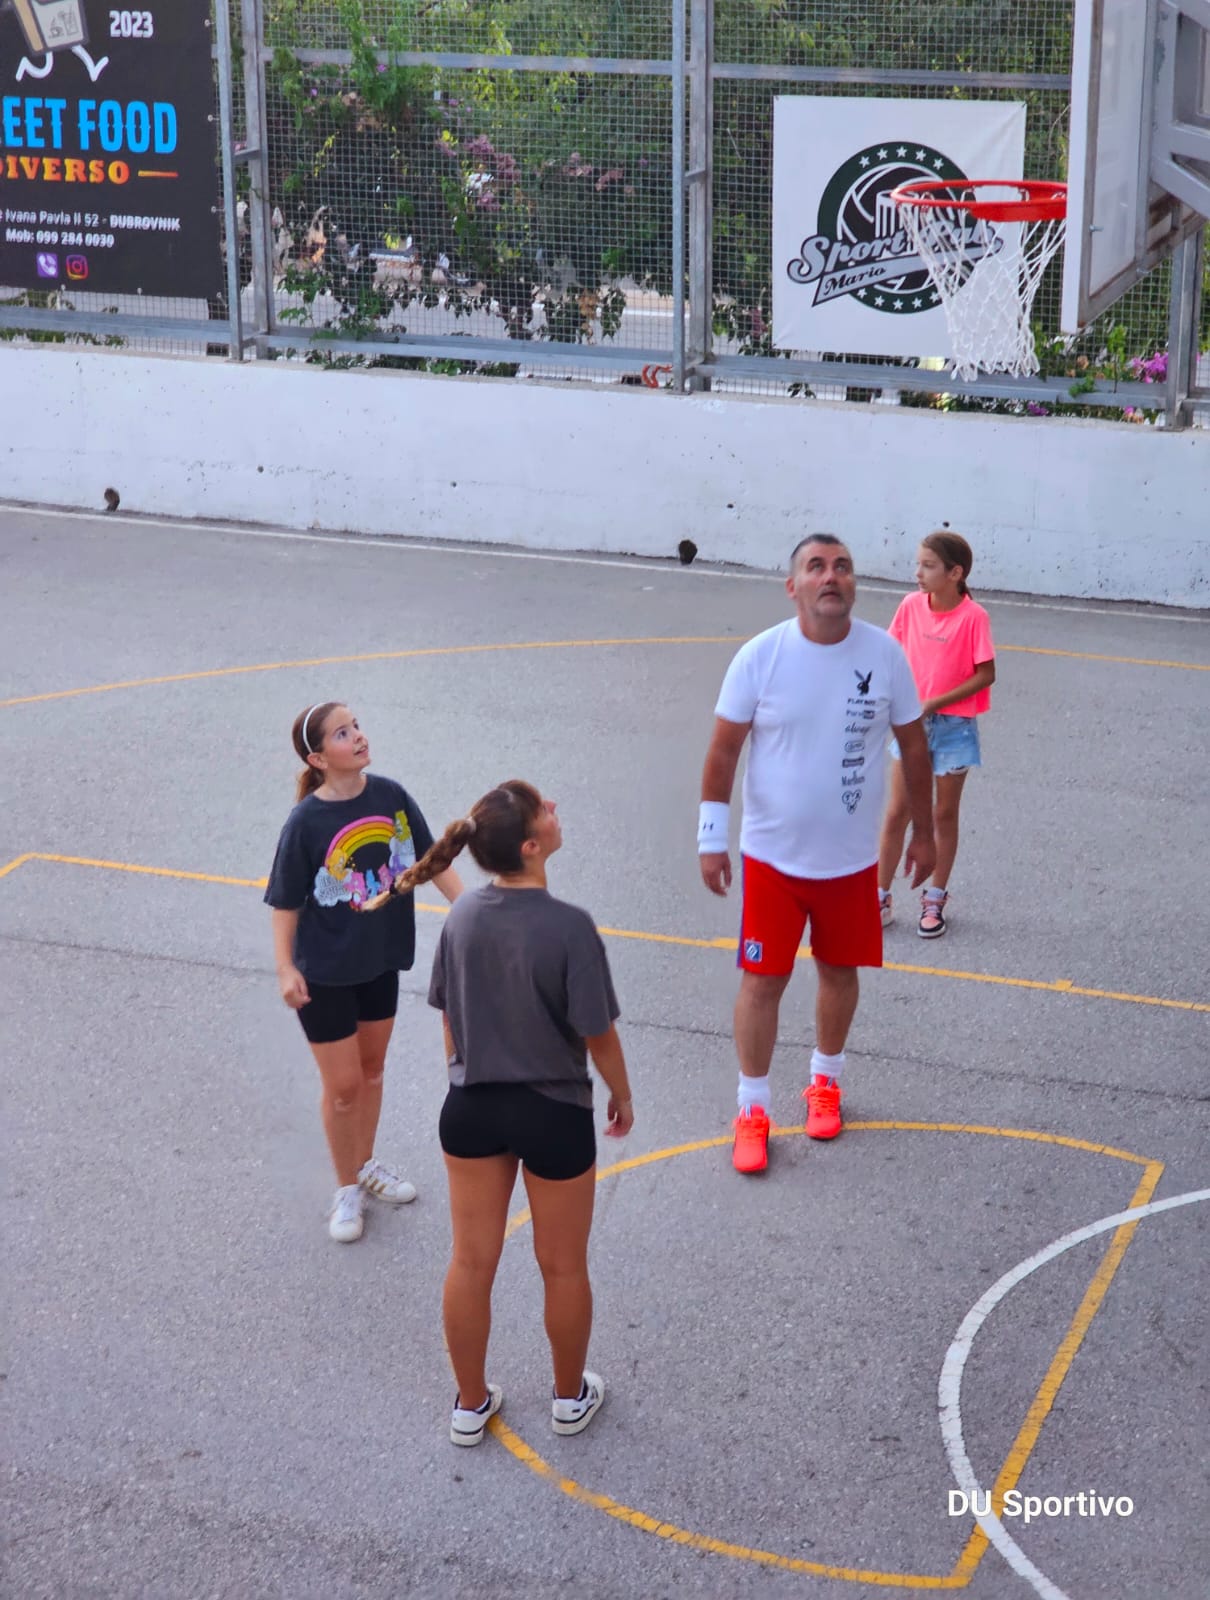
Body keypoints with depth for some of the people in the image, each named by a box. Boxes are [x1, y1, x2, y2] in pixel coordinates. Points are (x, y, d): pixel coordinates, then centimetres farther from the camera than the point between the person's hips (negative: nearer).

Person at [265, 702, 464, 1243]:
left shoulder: (390, 796, -11)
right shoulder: (306, 824, -22)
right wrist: (286, 968, -18)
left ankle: (366, 1164, 46)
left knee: (372, 1068, 23)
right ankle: (347, 1189, 29)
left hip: (381, 959, 5)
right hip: (325, 974, -5)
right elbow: (286, 902, -13)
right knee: (343, 1085, 7)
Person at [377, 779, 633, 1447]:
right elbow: (599, 1037, -16)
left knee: (471, 1261, 17)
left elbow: (449, 1019, 3)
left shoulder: (463, 915, -8)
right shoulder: (569, 928, -24)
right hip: (553, 1115, -4)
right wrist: (621, 1097, 3)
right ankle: (571, 1398, 37)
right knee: (563, 1266, 17)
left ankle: (471, 1404, 33)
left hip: (471, 1109, 4)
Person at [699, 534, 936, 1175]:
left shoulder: (885, 654, -9)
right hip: (773, 855, -2)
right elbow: (724, 747, -6)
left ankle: (825, 1080, 39)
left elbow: (913, 745, 3)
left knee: (839, 971, 16)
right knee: (762, 979, 3)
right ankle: (752, 1109, 18)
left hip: (852, 857, 2)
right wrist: (712, 837, -8)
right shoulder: (761, 656, -13)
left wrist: (922, 832, 8)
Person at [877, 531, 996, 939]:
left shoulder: (973, 616, -17)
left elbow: (986, 674, -13)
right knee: (897, 813, 7)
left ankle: (934, 900, 24)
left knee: (944, 814, 10)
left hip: (953, 725, -3)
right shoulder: (911, 606, -4)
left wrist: (936, 703, -18)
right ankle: (881, 897, 17)